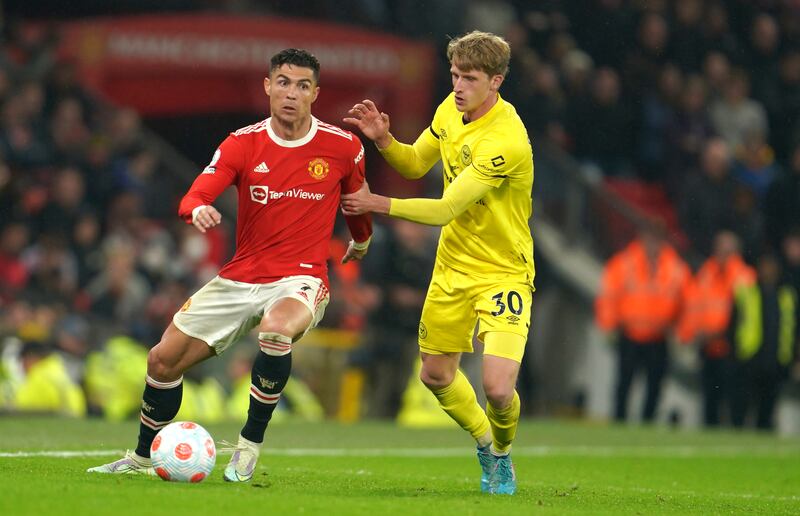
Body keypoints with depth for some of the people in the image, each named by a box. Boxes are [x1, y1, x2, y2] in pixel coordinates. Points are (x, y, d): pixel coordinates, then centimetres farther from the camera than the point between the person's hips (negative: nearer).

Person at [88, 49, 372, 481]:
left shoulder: (343, 147, -3)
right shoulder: (243, 144, -3)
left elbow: (357, 198, 18)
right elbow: (195, 197, -13)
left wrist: (361, 242, 33)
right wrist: (198, 210, -37)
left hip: (302, 278, -3)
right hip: (240, 279, 3)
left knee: (276, 330, -39)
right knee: (163, 360, 1)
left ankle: (249, 446, -21)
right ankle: (142, 458, 26)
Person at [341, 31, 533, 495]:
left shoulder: (505, 141, -29)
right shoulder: (452, 109, -3)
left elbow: (444, 210, -27)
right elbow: (415, 164, 13)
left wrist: (377, 204, -21)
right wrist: (383, 140, -7)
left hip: (503, 273, -7)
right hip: (453, 265, 7)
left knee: (498, 388, -19)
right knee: (436, 374, 14)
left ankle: (503, 454, 15)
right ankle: (487, 444, 41)